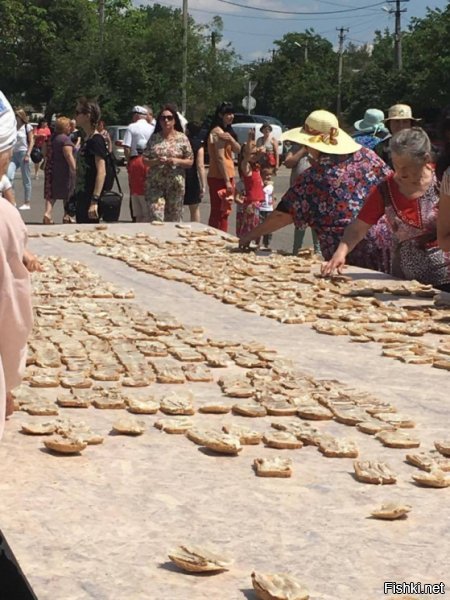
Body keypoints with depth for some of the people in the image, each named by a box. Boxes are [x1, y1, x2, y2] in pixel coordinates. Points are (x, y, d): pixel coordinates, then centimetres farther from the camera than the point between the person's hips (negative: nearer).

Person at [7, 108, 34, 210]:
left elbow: (31, 142, -5)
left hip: (23, 153, -5)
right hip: (14, 154, 5)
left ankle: (27, 203, 7)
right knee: (9, 176, -13)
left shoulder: (27, 127, -2)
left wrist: (27, 154, -13)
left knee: (26, 179, 1)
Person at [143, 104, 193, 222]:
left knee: (174, 218, 4)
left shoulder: (182, 138, 4)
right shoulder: (154, 138, 7)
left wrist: (177, 161, -13)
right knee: (156, 216, -11)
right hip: (155, 184, 0)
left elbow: (190, 161, 5)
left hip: (175, 184, 0)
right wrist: (156, 161, -12)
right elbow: (145, 160, 8)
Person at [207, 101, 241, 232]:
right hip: (219, 177, -10)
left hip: (225, 176, 10)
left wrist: (231, 139, -14)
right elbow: (220, 158, -19)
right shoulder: (218, 132, -14)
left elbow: (237, 150, 7)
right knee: (220, 213, -7)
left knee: (222, 212, 15)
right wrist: (227, 181, -21)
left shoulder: (226, 131, 16)